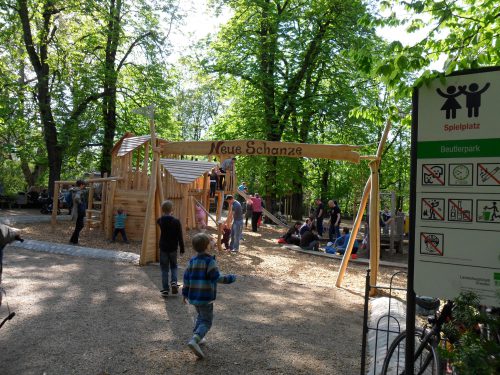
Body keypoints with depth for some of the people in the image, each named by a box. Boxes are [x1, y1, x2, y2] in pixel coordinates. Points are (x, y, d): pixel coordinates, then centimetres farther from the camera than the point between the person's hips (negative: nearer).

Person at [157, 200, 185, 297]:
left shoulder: (160, 221, -6)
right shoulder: (176, 221, -11)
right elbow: (180, 237, -7)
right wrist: (182, 249, 1)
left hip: (163, 248, 0)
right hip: (173, 249, 0)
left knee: (164, 269, 8)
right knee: (173, 267, 19)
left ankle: (165, 290, 7)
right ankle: (174, 282, -2)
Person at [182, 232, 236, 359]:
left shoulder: (192, 261, 5)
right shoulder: (210, 261, -15)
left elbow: (186, 277, 9)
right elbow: (216, 277, -18)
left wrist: (185, 293, 19)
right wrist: (230, 278, -4)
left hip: (193, 296, 7)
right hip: (206, 297, -7)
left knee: (201, 316, 27)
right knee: (206, 321, 0)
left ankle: (196, 337, 29)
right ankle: (194, 340, -17)